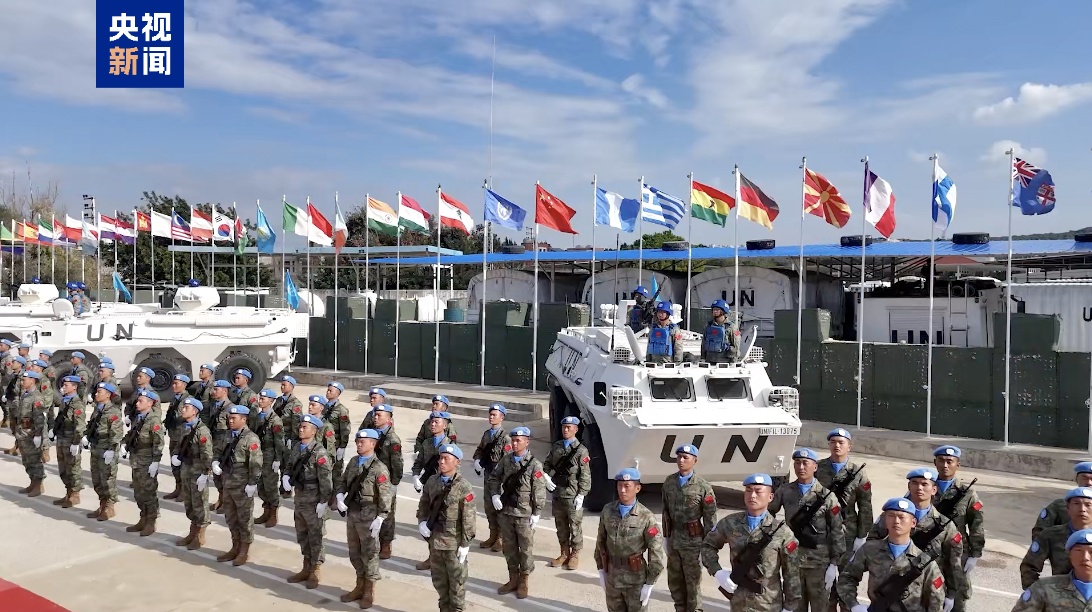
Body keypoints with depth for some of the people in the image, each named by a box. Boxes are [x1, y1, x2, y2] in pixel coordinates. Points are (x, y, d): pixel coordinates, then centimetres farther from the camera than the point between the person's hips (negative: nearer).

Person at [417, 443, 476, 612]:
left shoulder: (464, 487, -16)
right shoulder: (432, 482, 1)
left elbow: (468, 518, -14)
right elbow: (423, 504, 16)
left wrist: (465, 544, -14)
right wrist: (421, 521, -2)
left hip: (454, 541, -5)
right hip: (434, 539, 6)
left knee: (456, 580, 8)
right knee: (438, 579, 19)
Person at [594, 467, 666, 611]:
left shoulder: (646, 518, -16)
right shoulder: (607, 511, -4)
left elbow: (656, 554, -13)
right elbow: (601, 541, 8)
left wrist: (649, 584, -11)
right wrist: (601, 570, 9)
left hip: (636, 580, -4)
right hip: (612, 578, 4)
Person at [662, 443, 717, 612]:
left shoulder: (703, 486, -12)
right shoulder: (669, 482, 3)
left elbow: (710, 518, -8)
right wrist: (666, 536, 12)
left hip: (693, 541, -5)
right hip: (673, 540, 5)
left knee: (693, 581, 6)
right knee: (674, 581, 16)